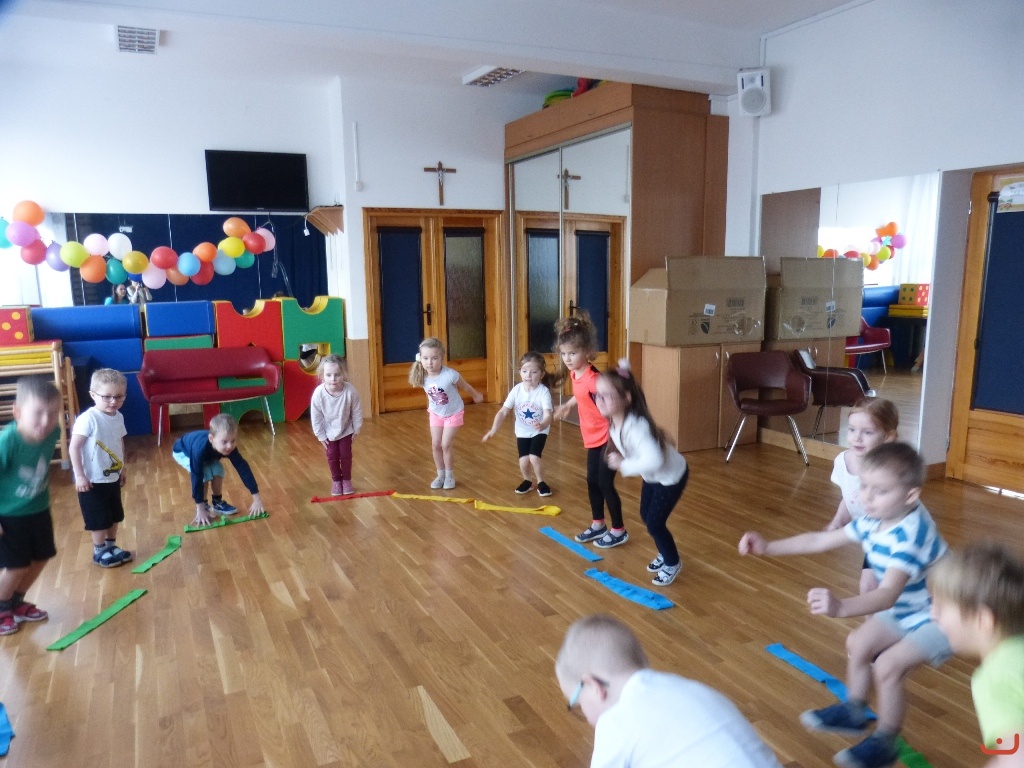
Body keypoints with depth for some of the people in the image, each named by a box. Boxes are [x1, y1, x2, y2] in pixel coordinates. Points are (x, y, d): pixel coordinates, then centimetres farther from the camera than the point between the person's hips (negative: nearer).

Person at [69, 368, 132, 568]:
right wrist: (80, 476, -22)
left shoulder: (118, 417, 0)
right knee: (99, 519, 5)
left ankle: (111, 546, 34)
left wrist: (121, 469, 18)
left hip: (112, 478, 7)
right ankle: (99, 552, 21)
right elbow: (74, 448, -22)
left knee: (115, 515, 18)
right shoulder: (88, 419, -23)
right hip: (93, 480, -7)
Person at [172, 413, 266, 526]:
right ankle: (204, 506, -6)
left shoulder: (230, 448, -32)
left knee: (218, 471, -11)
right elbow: (197, 478, -41)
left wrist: (257, 499, -30)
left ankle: (217, 502, 9)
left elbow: (243, 469, -29)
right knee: (204, 474, -24)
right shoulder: (200, 449, -46)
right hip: (182, 451, -5)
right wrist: (200, 509, -37)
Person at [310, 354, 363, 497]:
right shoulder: (318, 394, -33)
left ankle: (346, 479, 33)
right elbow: (315, 417, -17)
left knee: (346, 454, 11)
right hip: (328, 431, 0)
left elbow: (357, 412, -17)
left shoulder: (350, 391, -34)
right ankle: (336, 480, 33)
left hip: (346, 429, 0)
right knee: (332, 456, 11)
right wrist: (320, 435, -9)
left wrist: (356, 429, -5)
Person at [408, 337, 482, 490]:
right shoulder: (422, 376, -23)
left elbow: (465, 386, -14)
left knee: (446, 445, -3)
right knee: (435, 445, 7)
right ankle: (440, 475, 25)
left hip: (454, 413, -4)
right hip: (436, 413, 4)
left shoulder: (450, 375, -35)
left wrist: (476, 396, 3)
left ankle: (450, 475, 17)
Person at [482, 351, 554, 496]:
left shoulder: (544, 392, -25)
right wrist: (494, 429, -30)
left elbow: (547, 415, -35)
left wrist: (542, 425, -58)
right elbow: (503, 412, -17)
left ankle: (541, 482, 10)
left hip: (539, 431, -3)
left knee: (534, 457, -19)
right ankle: (527, 481, 27)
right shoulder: (516, 390, -17)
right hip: (522, 431, 3)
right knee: (523, 461, -6)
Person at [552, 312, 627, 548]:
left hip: (608, 437, -9)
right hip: (593, 438, 9)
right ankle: (597, 525, 32)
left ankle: (619, 531, 17)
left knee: (605, 483, 0)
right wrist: (567, 405, 36)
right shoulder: (575, 374, 0)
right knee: (592, 481, 16)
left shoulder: (592, 378, -28)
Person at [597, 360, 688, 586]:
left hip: (671, 475, -8)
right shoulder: (614, 422, -13)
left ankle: (673, 563, 25)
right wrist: (618, 460, -10)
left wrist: (624, 465, -37)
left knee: (655, 522, -1)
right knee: (646, 516, 19)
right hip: (652, 476, 9)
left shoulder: (635, 427, -39)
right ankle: (665, 554, 43)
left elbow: (653, 460, -49)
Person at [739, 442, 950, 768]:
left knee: (887, 666, -19)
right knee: (858, 642, 15)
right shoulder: (873, 520, -11)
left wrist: (841, 607, -67)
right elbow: (820, 540, -3)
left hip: (940, 617, -9)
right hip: (905, 610, 9)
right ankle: (854, 712, 35)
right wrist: (768, 547, -9)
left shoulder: (911, 535, -38)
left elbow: (888, 594, -50)